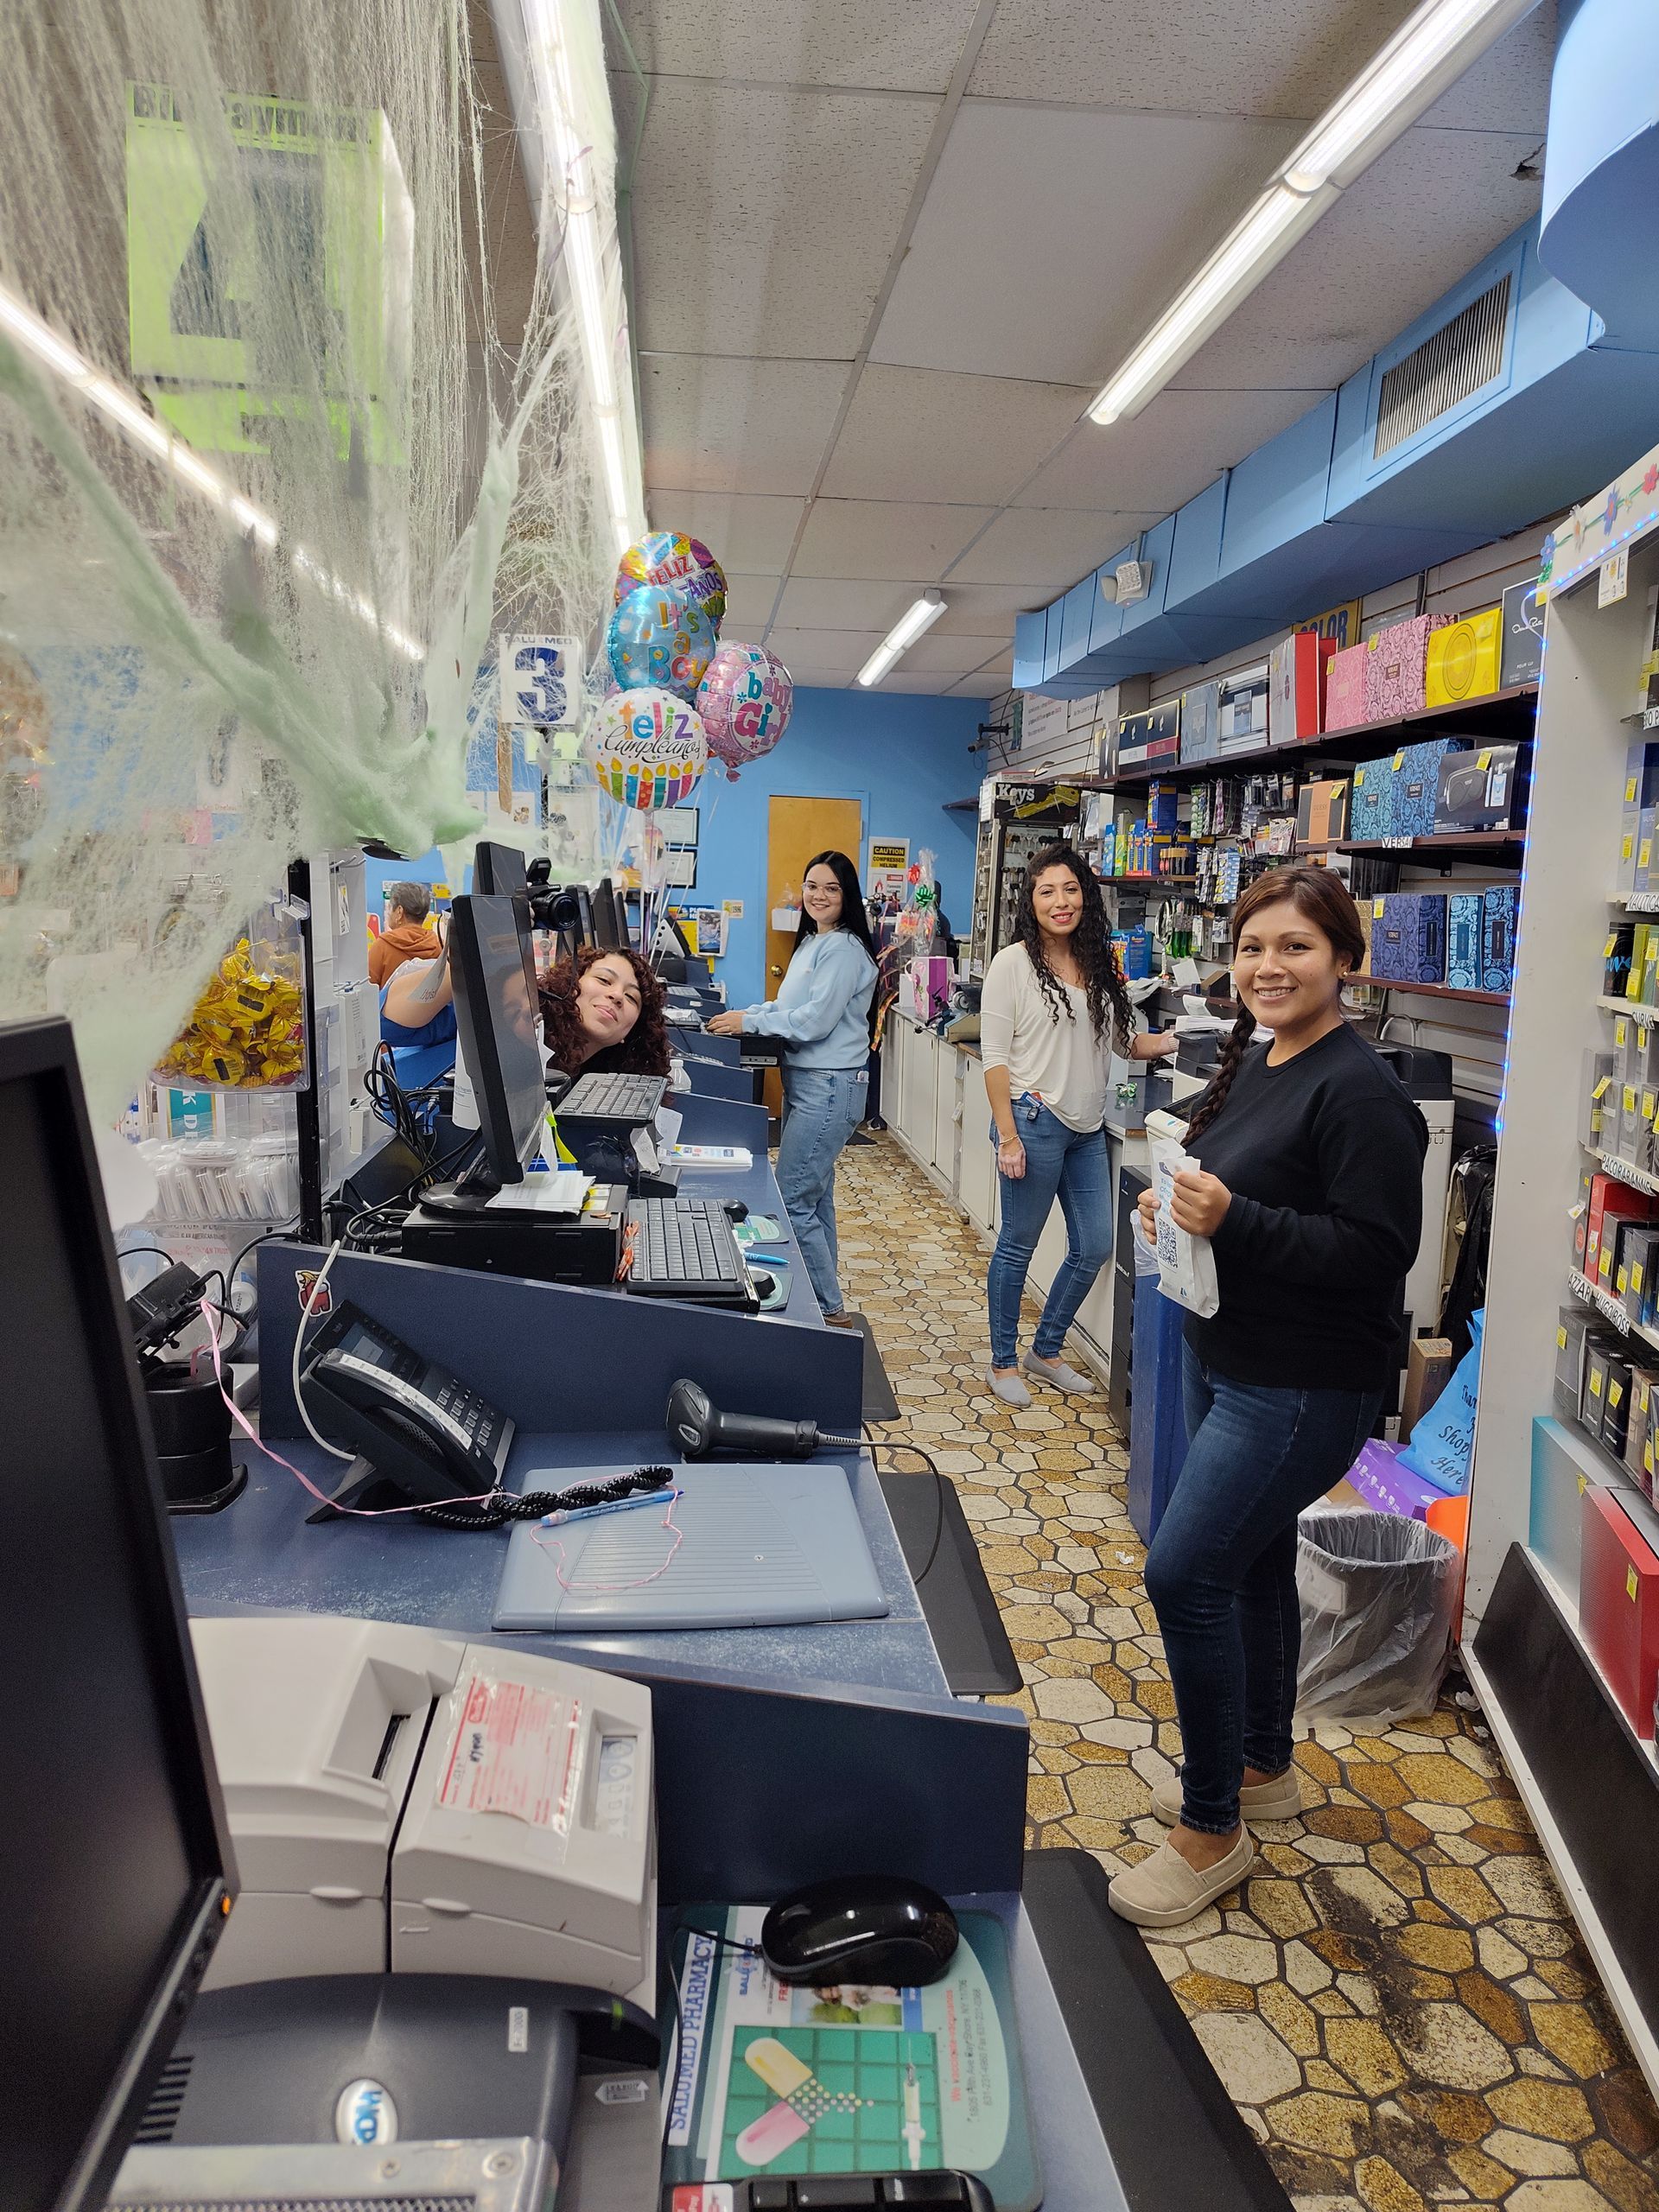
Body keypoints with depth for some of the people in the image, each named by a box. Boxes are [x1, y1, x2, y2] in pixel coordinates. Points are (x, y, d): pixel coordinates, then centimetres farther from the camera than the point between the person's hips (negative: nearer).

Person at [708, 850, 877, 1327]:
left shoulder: (844, 949, -16)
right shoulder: (811, 942, 15)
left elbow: (815, 1020, -20)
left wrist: (749, 1023, -14)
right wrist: (753, 1012, 4)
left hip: (829, 1088, -10)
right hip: (805, 1082, 10)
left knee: (792, 1201, -9)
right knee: (814, 1197, 16)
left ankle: (831, 1311, 2)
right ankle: (821, 1299, 27)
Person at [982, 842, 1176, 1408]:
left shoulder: (1101, 966, 10)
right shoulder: (1013, 963, -8)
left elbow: (1126, 1042, 19)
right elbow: (995, 1056, -11)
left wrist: (1180, 1040, 2)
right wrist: (1007, 1136, -16)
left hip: (1088, 1128, 7)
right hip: (1035, 1121, -6)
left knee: (1094, 1247, 10)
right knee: (1017, 1245, 5)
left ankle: (1046, 1351, 29)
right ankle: (1002, 1362, 21)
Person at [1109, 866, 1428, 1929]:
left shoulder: (1361, 1092, -20)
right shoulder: (1253, 1061, 7)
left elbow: (1377, 1247, -24)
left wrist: (1234, 1222, -29)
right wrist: (1177, 1206, -1)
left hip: (1305, 1389, -9)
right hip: (1223, 1359, 9)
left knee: (1185, 1575, -8)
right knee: (1253, 1564, 21)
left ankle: (1213, 1831, 10)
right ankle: (1263, 1768, 41)